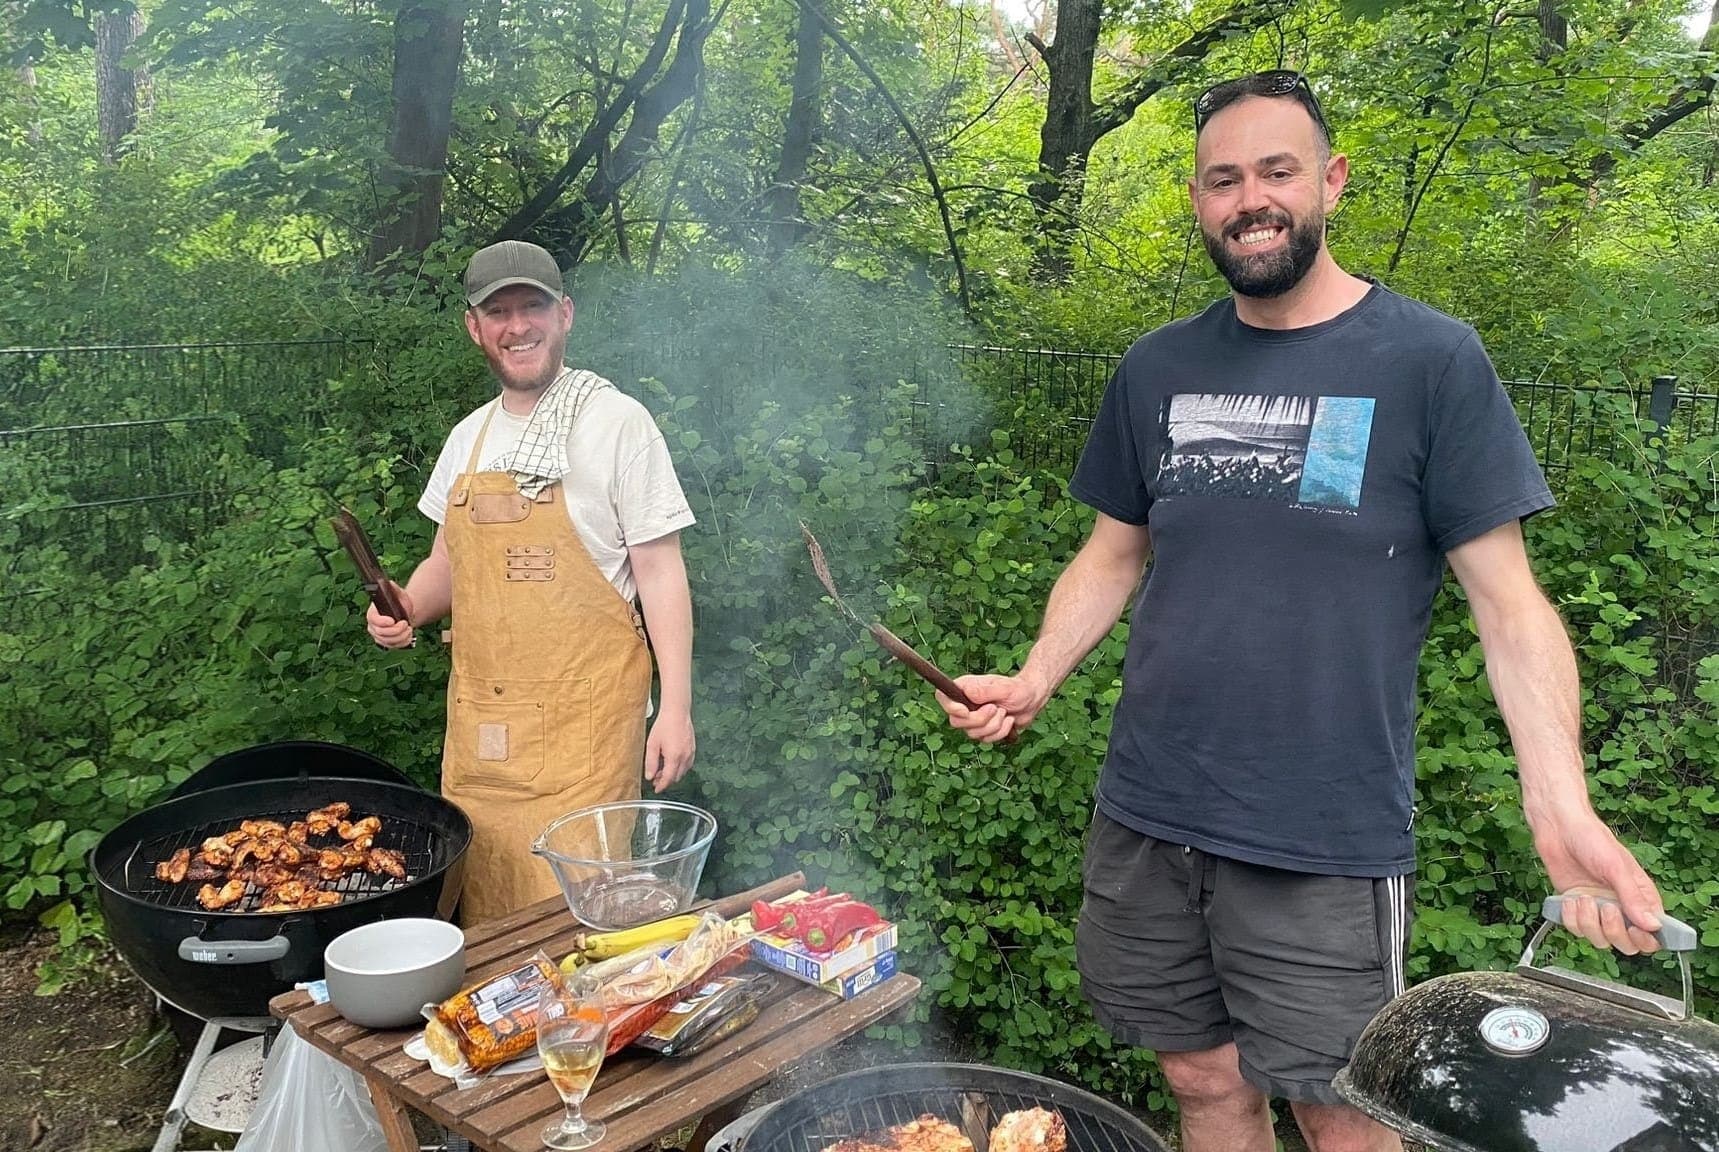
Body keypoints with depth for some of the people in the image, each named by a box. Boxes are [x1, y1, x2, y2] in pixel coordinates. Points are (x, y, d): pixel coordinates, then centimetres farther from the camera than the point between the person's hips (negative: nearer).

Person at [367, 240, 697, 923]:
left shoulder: (615, 420, -6)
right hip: (478, 713, 6)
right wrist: (407, 608, 2)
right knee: (478, 904, 11)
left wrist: (675, 706, -13)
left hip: (581, 714, -5)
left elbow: (659, 571, -8)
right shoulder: (469, 436, 12)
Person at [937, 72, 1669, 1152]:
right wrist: (1033, 682, -3)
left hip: (1327, 844, -3)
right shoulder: (1158, 368, 6)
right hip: (1146, 819, 4)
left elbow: (1508, 598, -7)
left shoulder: (1431, 360, -6)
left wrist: (1561, 805, -19)